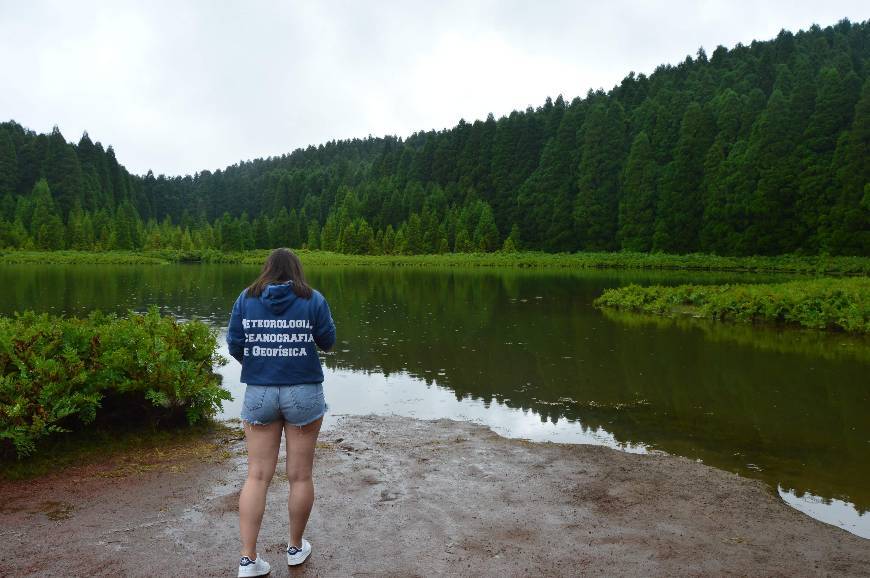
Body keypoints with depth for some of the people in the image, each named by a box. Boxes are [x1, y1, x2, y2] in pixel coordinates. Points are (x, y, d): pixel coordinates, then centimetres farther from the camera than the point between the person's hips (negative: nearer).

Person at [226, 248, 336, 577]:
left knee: (257, 476, 10)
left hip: (258, 393, 2)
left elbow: (234, 346, 1)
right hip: (304, 392, -2)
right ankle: (296, 548, 27)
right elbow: (327, 342, 0)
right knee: (300, 475, 11)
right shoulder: (313, 300, -5)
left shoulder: (246, 299, 1)